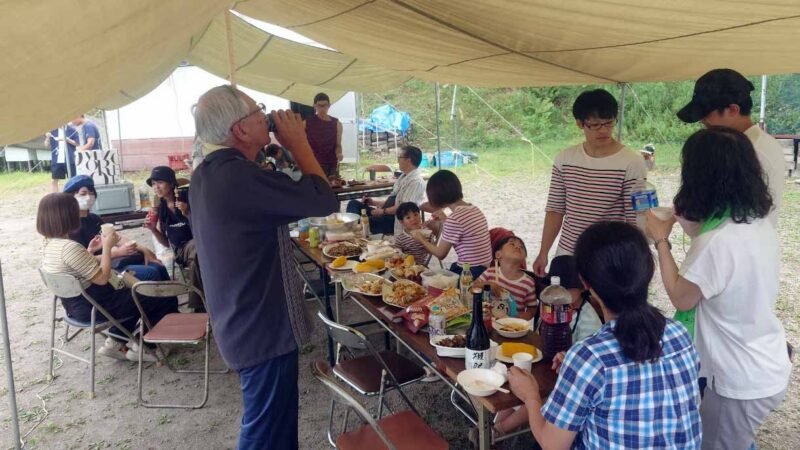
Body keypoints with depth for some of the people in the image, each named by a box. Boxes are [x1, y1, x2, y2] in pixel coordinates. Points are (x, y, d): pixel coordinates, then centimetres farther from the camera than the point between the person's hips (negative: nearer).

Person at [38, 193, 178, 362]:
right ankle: (140, 345, 11)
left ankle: (116, 343, 22)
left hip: (74, 304, 10)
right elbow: (102, 278, -24)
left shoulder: (49, 244, 3)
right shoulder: (70, 247, -27)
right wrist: (107, 247, -16)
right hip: (94, 306, -10)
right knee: (167, 299, -4)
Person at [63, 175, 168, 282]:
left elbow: (116, 237, 13)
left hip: (114, 260, 8)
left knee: (159, 267, -4)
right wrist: (118, 252, -22)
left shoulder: (94, 218, 16)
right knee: (151, 273, -22)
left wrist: (143, 249, 0)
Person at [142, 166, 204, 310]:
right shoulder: (160, 209, 11)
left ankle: (198, 306, -28)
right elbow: (166, 243, 16)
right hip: (181, 250, 2)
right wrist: (153, 229, -2)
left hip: (197, 242, -2)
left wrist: (188, 214, -15)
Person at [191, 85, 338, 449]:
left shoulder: (208, 174, 5)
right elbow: (324, 200, -23)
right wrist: (298, 143, -12)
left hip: (242, 323, 10)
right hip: (263, 328, -10)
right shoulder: (239, 176, -27)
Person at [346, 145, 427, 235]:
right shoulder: (403, 177, 15)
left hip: (395, 220, -10)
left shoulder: (416, 181, -15)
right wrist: (374, 202, 13)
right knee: (353, 203, 2)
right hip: (385, 214, 10)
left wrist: (383, 211, -17)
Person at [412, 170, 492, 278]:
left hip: (471, 272, -8)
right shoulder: (474, 209, 4)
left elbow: (440, 254, -9)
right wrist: (445, 220, 22)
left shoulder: (454, 219, -19)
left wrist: (421, 239, 6)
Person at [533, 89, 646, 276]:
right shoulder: (565, 159, 2)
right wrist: (543, 253, 5)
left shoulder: (632, 163, -10)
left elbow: (636, 221, -9)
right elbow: (555, 209, 7)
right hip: (566, 256, 4)